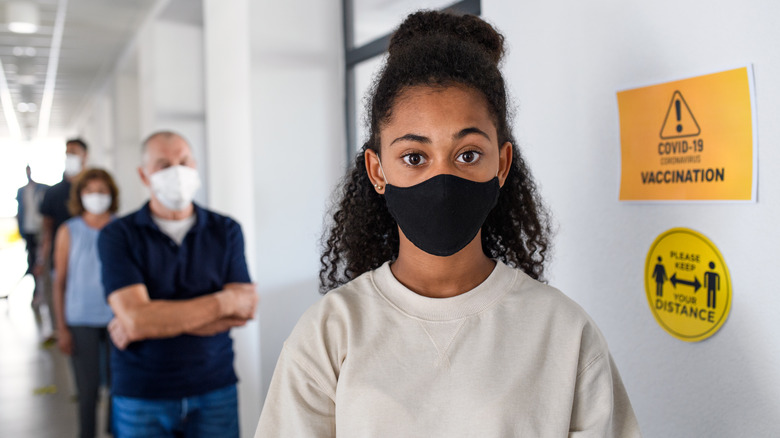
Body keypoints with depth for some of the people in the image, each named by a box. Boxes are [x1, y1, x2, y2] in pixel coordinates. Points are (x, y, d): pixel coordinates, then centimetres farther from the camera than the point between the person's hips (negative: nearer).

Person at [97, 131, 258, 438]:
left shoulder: (226, 231, 2)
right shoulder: (118, 236, -5)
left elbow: (243, 312, -7)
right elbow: (134, 318, -17)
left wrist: (156, 320, -14)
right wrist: (225, 301, -12)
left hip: (215, 392, 2)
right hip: (141, 398, -1)